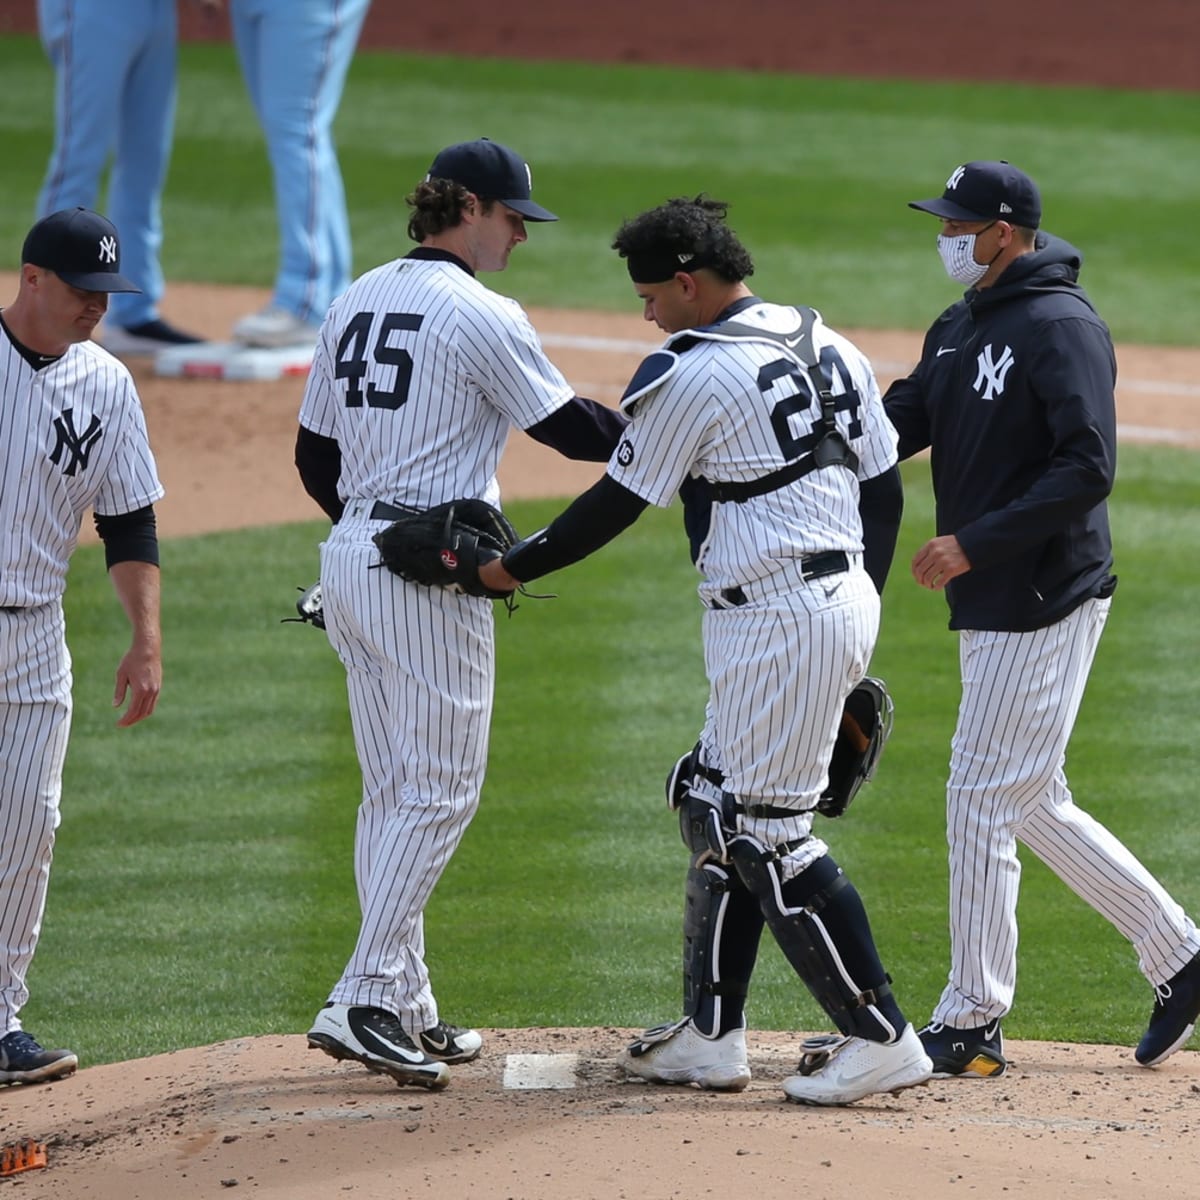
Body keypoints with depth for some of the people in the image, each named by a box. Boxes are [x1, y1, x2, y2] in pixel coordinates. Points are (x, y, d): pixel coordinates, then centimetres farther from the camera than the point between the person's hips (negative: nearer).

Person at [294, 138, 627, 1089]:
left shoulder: (356, 304, 13)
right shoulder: (482, 316, -11)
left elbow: (315, 455, 16)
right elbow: (568, 428, -5)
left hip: (348, 553, 9)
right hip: (429, 571, -8)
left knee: (393, 789, 13)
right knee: (440, 790, -5)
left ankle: (405, 1005, 15)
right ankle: (365, 1002, -13)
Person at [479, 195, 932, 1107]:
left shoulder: (694, 375, -12)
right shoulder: (831, 350, 12)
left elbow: (615, 507, -6)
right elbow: (885, 491, 15)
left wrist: (512, 568, 6)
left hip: (779, 621, -9)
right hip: (847, 600, 9)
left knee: (768, 830, -5)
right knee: (719, 806, 15)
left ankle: (882, 1038, -6)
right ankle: (712, 1037, 17)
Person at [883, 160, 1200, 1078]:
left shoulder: (1061, 327, -15)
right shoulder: (960, 329, 15)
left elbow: (1088, 469, -22)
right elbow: (895, 425, 10)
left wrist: (975, 542, -23)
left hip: (1047, 604, -10)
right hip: (993, 608, 10)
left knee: (984, 796, -6)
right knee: (1033, 803, 14)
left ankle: (973, 1021, 1)